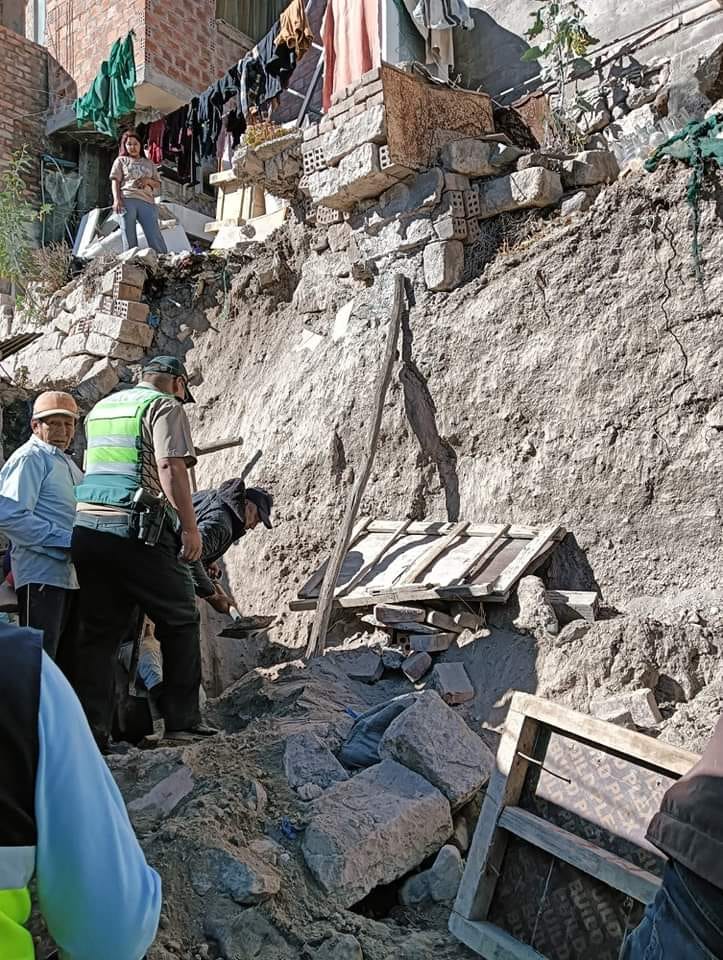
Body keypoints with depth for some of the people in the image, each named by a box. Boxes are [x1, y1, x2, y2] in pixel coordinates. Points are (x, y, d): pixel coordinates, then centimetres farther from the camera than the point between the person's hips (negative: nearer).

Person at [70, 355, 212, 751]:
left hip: (86, 526, 7)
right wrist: (190, 526, -14)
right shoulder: (165, 407, -1)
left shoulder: (100, 407, 23)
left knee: (98, 632, 11)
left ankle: (90, 731, 10)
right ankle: (182, 720, 8)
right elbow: (171, 468, -14)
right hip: (136, 531, -7)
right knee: (180, 621, 7)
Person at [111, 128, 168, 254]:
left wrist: (148, 180, -1)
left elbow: (158, 183, 23)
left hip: (147, 201, 2)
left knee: (156, 236, -10)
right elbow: (115, 181, 7)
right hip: (127, 200, -1)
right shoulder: (121, 160, 18)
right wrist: (117, 199, -9)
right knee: (129, 238, -7)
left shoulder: (148, 163, 25)